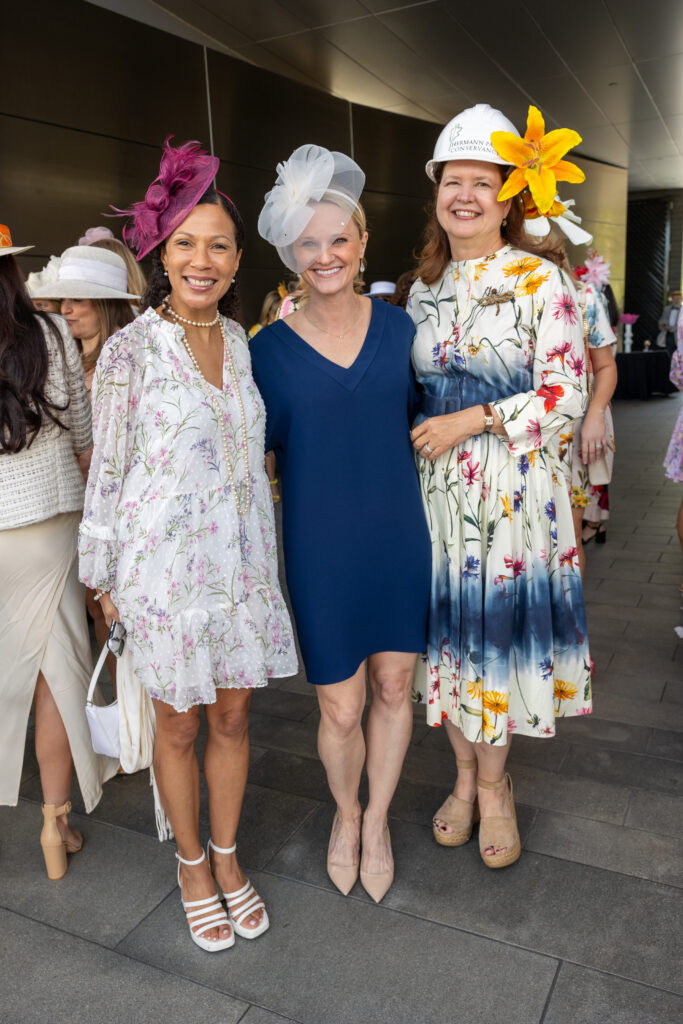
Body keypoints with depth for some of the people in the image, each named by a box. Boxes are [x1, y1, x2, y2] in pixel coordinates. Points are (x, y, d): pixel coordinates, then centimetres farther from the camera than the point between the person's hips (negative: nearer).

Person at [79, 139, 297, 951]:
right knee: (178, 727, 13)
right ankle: (191, 865, 38)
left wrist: (265, 558, 15)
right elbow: (108, 473, -6)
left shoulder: (239, 340, 4)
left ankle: (227, 856, 39)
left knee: (232, 717, 16)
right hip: (165, 565, -4)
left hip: (240, 561, 5)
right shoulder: (130, 351, -11)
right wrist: (102, 578, -2)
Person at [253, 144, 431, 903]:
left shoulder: (397, 327, 1)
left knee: (393, 687, 14)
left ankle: (377, 822, 40)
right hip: (321, 549, -2)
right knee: (339, 707, 7)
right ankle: (344, 816, 40)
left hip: (398, 537, 3)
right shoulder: (270, 348, -6)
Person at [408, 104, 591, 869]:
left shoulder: (540, 278, -5)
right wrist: (416, 436, 2)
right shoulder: (426, 287, 10)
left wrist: (473, 419, -16)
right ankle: (468, 776, 30)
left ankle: (491, 782, 27)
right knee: (447, 624, 9)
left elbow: (566, 392, -11)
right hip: (437, 485, 4)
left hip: (513, 485, -4)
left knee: (499, 622, 3)